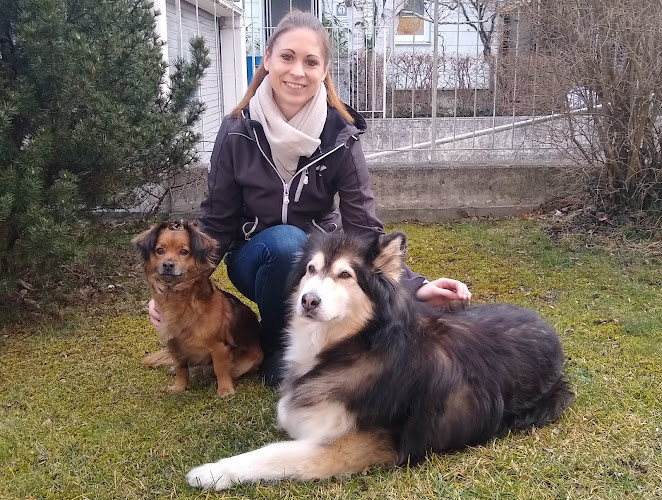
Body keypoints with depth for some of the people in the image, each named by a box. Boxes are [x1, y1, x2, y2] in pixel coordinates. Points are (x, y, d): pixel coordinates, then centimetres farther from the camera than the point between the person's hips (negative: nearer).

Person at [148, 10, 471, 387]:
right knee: (284, 240, -36)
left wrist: (415, 286, -34)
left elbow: (365, 229, -18)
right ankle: (276, 346, -8)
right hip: (255, 258, -1)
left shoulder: (340, 135, -15)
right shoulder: (237, 132, -15)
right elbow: (216, 223, -7)